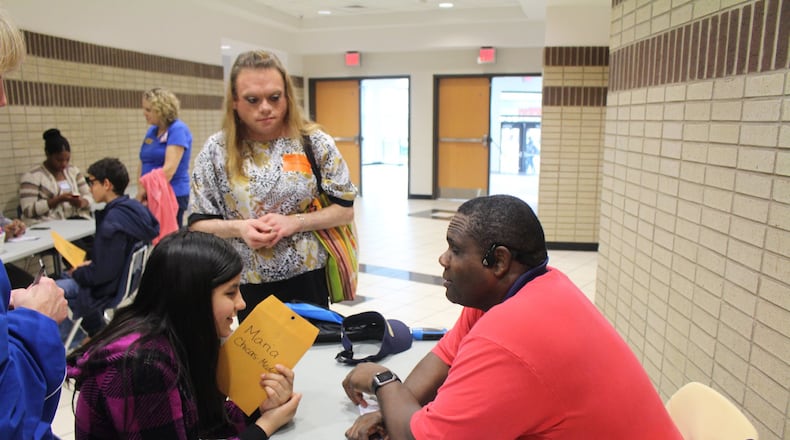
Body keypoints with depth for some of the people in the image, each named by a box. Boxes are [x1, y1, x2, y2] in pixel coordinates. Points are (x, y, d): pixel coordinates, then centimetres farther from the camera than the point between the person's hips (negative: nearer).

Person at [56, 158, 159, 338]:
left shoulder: (113, 221, -27)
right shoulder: (133, 208, 0)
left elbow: (103, 273, -24)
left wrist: (77, 273, -7)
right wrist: (92, 264, 8)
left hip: (109, 289, -9)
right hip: (128, 278, 9)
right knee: (64, 277, 25)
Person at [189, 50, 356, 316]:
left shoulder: (314, 142, -5)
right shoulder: (216, 151, -2)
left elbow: (345, 210, -3)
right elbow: (198, 223, 2)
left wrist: (294, 222, -16)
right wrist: (237, 228, -17)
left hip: (308, 278, 0)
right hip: (247, 285, 1)